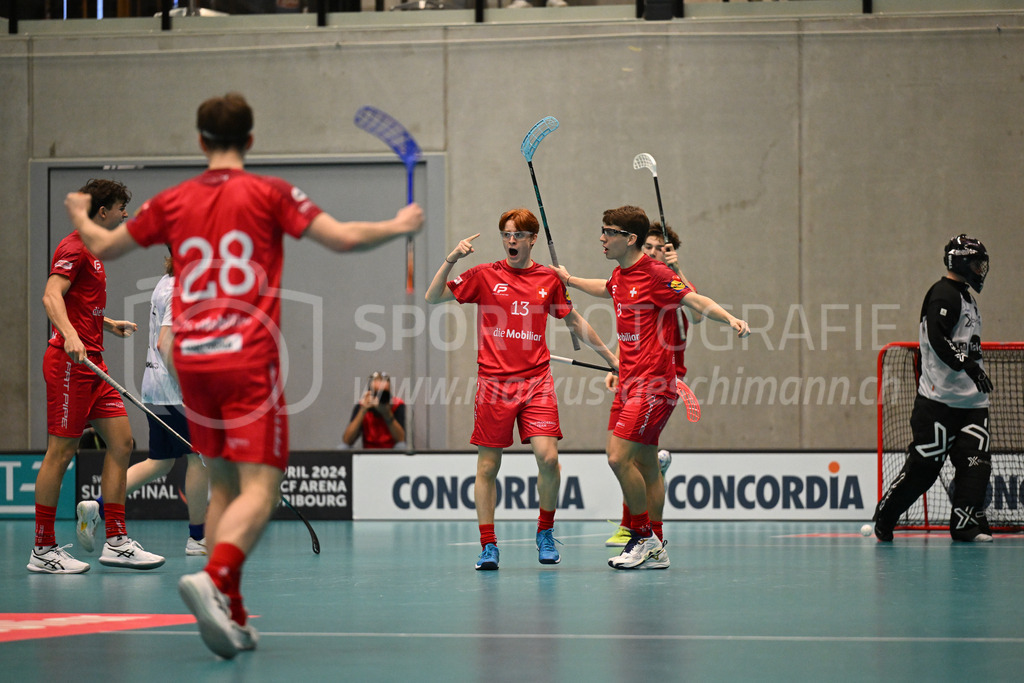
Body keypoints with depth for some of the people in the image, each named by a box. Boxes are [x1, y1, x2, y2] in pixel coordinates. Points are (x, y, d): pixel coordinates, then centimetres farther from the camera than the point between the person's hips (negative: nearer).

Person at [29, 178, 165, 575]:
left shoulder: (92, 251, 21)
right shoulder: (73, 249, -10)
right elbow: (51, 297, -24)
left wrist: (111, 325, 33)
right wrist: (70, 336, -38)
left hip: (91, 363, 10)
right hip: (69, 363, -10)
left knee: (121, 441, 3)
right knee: (61, 452, -7)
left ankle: (115, 542, 5)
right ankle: (43, 551, -2)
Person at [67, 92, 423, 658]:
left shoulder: (172, 202, 10)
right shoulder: (269, 193, 0)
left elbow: (104, 246, 22)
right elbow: (342, 238, -5)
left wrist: (79, 216, 43)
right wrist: (398, 227, 12)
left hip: (191, 357, 4)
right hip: (249, 357, -4)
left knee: (222, 486, 14)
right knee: (260, 488, -9)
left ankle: (230, 614, 10)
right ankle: (213, 579, -34)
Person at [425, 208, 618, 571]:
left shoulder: (549, 279, 8)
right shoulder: (485, 276, 3)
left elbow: (574, 321, 21)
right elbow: (433, 298, -1)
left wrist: (609, 355, 24)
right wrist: (451, 259, -14)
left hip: (536, 380, 1)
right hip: (493, 381, -1)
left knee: (547, 457, -13)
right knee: (487, 465, 0)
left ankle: (545, 532, 8)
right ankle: (488, 546, 11)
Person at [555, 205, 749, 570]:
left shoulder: (655, 273, -13)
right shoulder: (620, 275, 12)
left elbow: (696, 301, -19)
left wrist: (730, 319, -35)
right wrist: (570, 280, 46)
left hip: (653, 384, -9)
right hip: (629, 382, 9)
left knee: (620, 458, -15)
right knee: (645, 465, 10)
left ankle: (644, 537, -2)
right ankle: (655, 551, 15)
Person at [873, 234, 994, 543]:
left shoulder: (965, 297, 21)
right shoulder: (943, 294, -10)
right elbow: (937, 339, -24)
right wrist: (970, 366, -31)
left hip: (971, 400, 9)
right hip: (940, 400, -9)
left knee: (975, 462, -4)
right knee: (924, 465, -6)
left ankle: (966, 524, -5)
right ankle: (884, 516, 7)